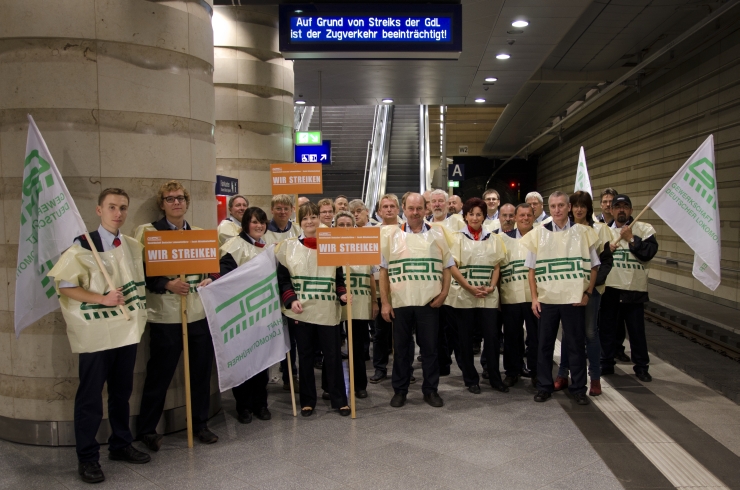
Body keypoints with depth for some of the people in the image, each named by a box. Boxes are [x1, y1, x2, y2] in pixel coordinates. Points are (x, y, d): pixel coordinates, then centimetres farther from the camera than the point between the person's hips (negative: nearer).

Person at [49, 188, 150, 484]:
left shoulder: (133, 246, 8)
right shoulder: (83, 245, -10)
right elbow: (64, 284, -12)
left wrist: (139, 313, 9)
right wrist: (102, 299, -20)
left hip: (128, 330, 6)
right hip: (97, 333, -6)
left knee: (122, 392, 15)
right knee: (90, 396, 3)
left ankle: (120, 445, 30)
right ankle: (87, 458, 15)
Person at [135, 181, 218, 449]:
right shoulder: (148, 231, -1)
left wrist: (209, 281, -1)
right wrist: (167, 284, -19)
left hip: (200, 313, 5)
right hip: (166, 315, -4)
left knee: (201, 371, 11)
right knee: (159, 374, 4)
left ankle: (200, 424, 27)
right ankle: (147, 429, 21)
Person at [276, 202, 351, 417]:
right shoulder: (289, 246, 3)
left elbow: (339, 277, 11)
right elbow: (282, 278, 3)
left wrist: (343, 294, -6)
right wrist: (291, 300, -9)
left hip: (328, 311, 0)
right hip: (301, 311, 0)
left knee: (333, 355, 4)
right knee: (305, 356, 9)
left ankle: (339, 399, 17)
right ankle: (307, 400, 21)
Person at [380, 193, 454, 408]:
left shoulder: (437, 236, 7)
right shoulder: (391, 235, 4)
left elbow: (447, 267, 9)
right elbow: (383, 270, 3)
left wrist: (444, 293, -5)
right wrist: (385, 302, -2)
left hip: (429, 302, 1)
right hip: (400, 302, 0)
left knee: (430, 348, 7)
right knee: (401, 348, 8)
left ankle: (430, 390, 20)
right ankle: (400, 390, 20)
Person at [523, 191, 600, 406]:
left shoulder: (582, 232, 1)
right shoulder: (539, 233, 3)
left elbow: (593, 266, 4)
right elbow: (532, 270, 4)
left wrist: (587, 293, -5)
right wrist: (534, 297, -2)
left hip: (574, 299, -1)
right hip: (546, 299, 1)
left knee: (576, 344, 6)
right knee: (545, 344, 8)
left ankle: (579, 388, 19)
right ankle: (544, 386, 20)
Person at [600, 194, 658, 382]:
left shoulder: (643, 229, 1)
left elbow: (649, 252, -12)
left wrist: (631, 239, -14)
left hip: (634, 288, -3)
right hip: (609, 288, 3)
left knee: (637, 329, 5)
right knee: (607, 327, 11)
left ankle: (641, 366, 19)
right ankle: (606, 363, 24)